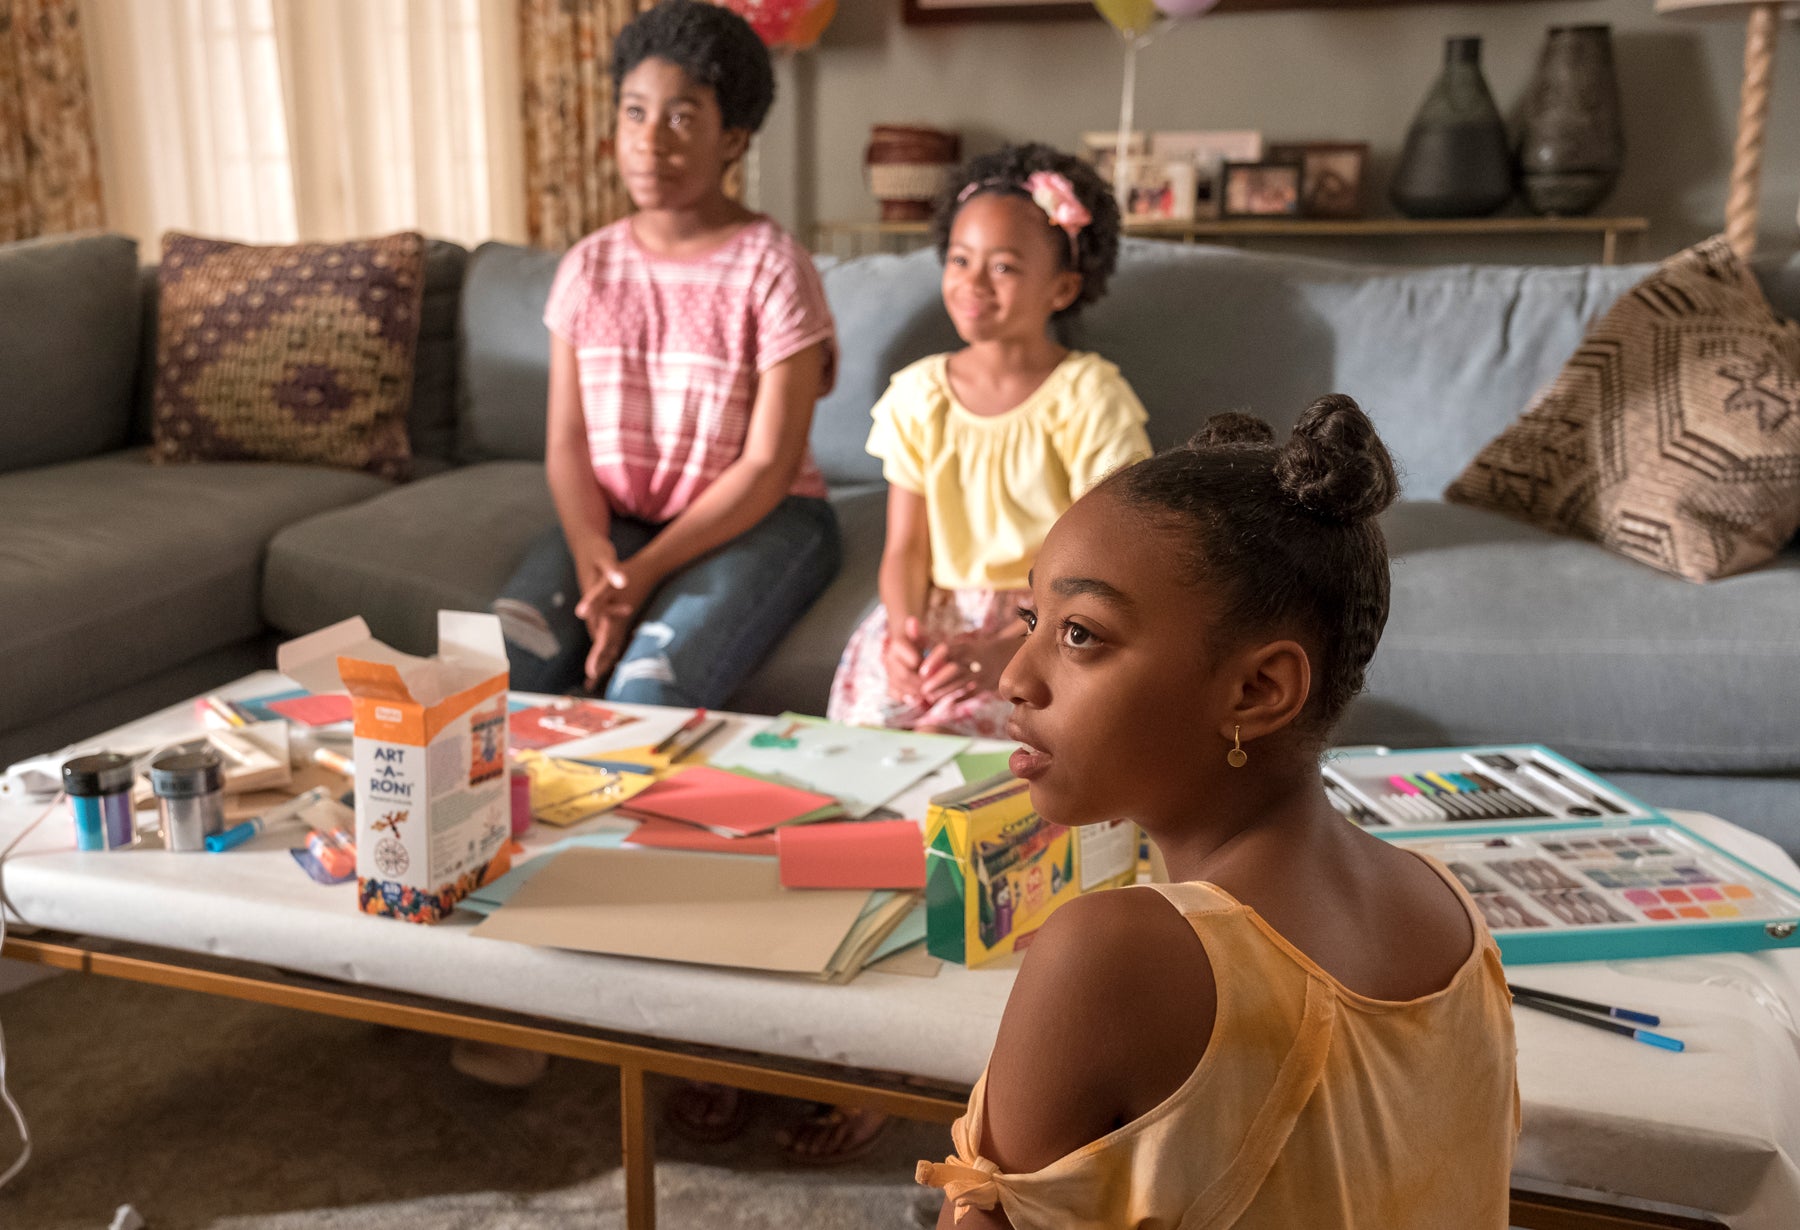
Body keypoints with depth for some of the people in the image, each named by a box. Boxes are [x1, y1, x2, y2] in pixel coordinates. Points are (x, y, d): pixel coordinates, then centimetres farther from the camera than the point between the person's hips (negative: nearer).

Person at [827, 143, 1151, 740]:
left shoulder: (1090, 398, -6)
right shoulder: (918, 393, 6)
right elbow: (906, 548, 4)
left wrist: (1004, 648, -24)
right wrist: (905, 631, -19)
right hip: (942, 608, 3)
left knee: (962, 713, -31)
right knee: (873, 699, -26)